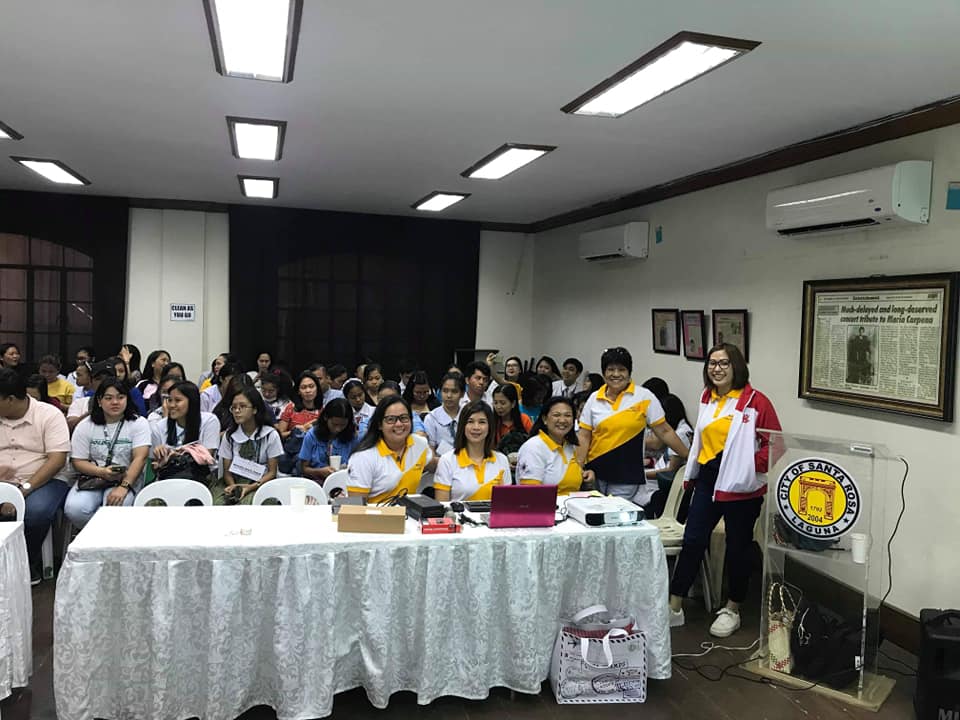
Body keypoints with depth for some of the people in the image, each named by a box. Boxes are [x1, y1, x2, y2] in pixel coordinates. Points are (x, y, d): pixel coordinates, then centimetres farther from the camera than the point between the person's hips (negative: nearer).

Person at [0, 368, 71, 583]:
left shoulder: (49, 415, -6)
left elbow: (57, 459, -13)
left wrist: (26, 488, -22)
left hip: (43, 480, -4)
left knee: (35, 511, -34)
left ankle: (28, 565, -7)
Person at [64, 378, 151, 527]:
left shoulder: (139, 423, -2)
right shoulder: (85, 426, 6)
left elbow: (140, 458, -12)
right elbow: (78, 462, 3)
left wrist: (124, 487, -26)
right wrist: (102, 472, -17)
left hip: (127, 479, -2)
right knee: (74, 509, -27)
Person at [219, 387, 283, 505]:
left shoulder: (271, 435, -1)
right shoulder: (229, 435, 8)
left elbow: (272, 472, 0)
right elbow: (227, 470, 9)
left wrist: (251, 487, -15)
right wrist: (233, 486, -13)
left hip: (259, 485, -2)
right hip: (235, 483, 3)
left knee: (245, 502, -34)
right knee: (217, 503, -29)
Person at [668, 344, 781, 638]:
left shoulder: (755, 401, -13)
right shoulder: (707, 399, 8)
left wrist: (751, 466, -18)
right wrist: (694, 471, 15)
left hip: (740, 486, -6)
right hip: (708, 479, 6)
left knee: (737, 547, 10)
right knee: (692, 540, 6)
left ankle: (732, 610, 27)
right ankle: (674, 607, 15)